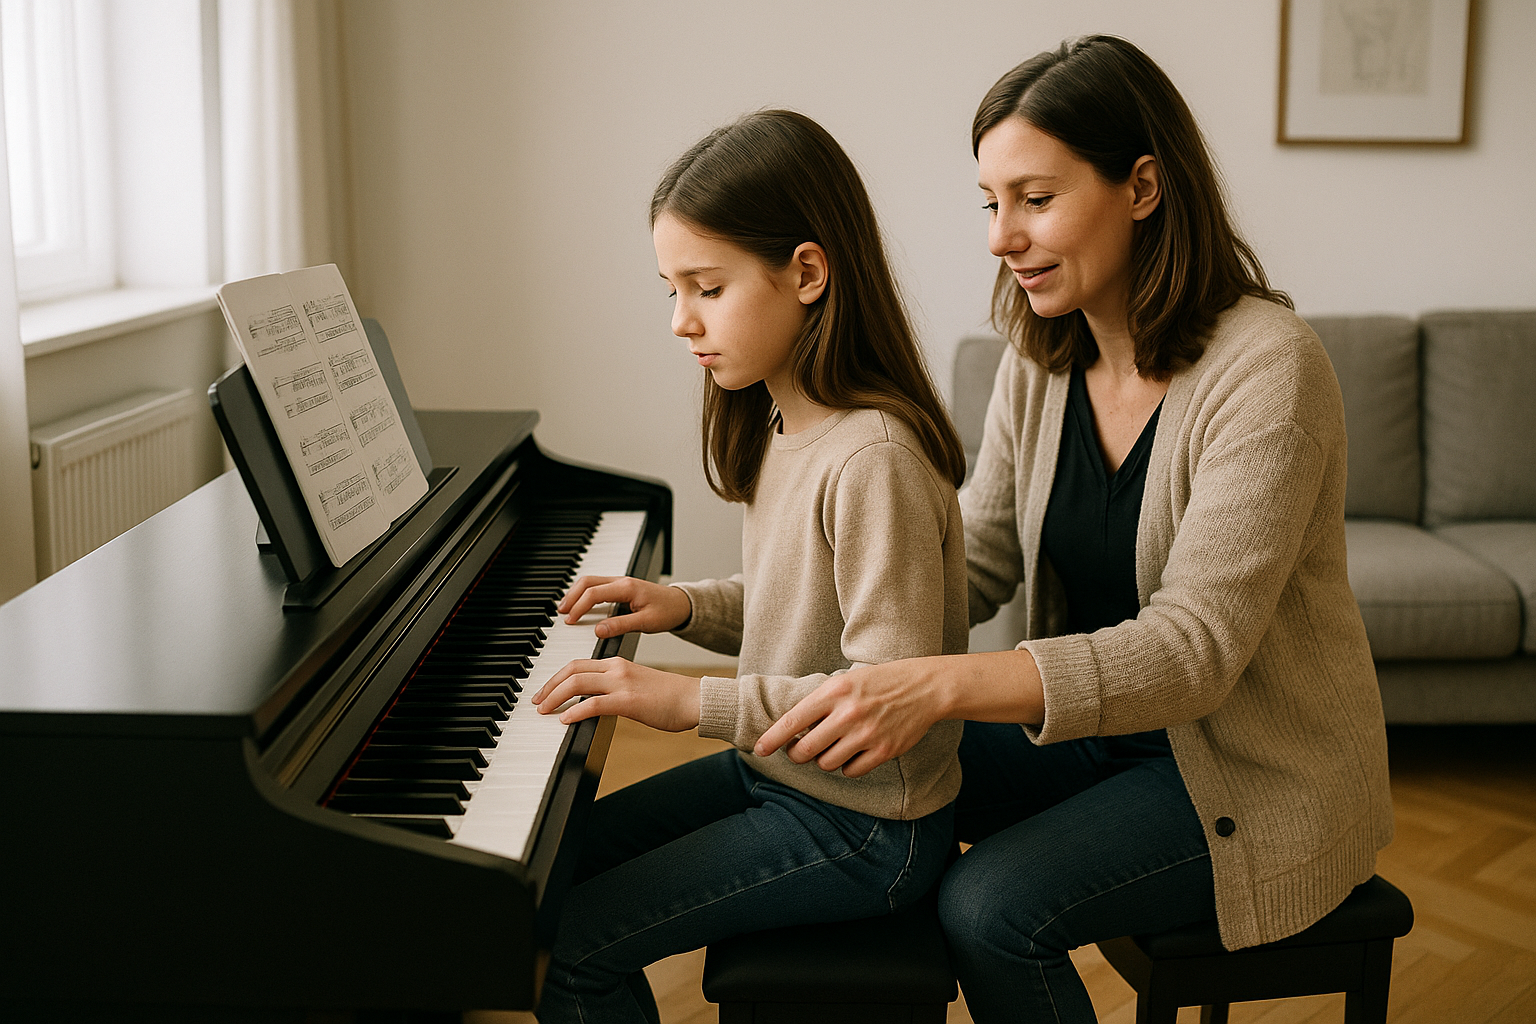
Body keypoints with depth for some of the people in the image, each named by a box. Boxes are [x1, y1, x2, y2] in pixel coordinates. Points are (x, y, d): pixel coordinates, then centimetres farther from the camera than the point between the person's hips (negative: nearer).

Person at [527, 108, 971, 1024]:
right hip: (777, 770, 9)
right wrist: (687, 607, 0)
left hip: (865, 827, -9)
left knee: (567, 945, -11)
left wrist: (695, 702, -28)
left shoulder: (875, 457, -27)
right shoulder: (784, 425, 3)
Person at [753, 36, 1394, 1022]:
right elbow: (974, 565, 0)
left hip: (1257, 769, -7)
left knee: (990, 910, -24)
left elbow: (1194, 647, -32)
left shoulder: (1266, 368, -25)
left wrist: (940, 686, -45)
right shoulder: (1041, 362, -2)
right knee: (858, 781, -4)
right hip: (1098, 722, 7)